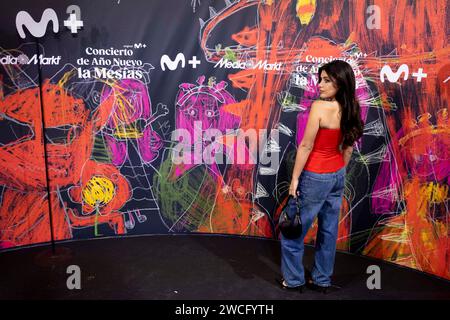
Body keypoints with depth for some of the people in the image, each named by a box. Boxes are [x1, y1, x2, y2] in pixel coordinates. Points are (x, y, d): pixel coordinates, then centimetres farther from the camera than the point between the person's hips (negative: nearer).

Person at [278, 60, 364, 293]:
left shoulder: (320, 107, -22)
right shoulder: (351, 109, 0)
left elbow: (306, 146, -19)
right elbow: (348, 148, 8)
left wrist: (295, 178, -11)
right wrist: (339, 173, 19)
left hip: (316, 176, -7)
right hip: (337, 175, 7)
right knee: (329, 230, 16)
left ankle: (294, 279, 23)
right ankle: (322, 279, 30)